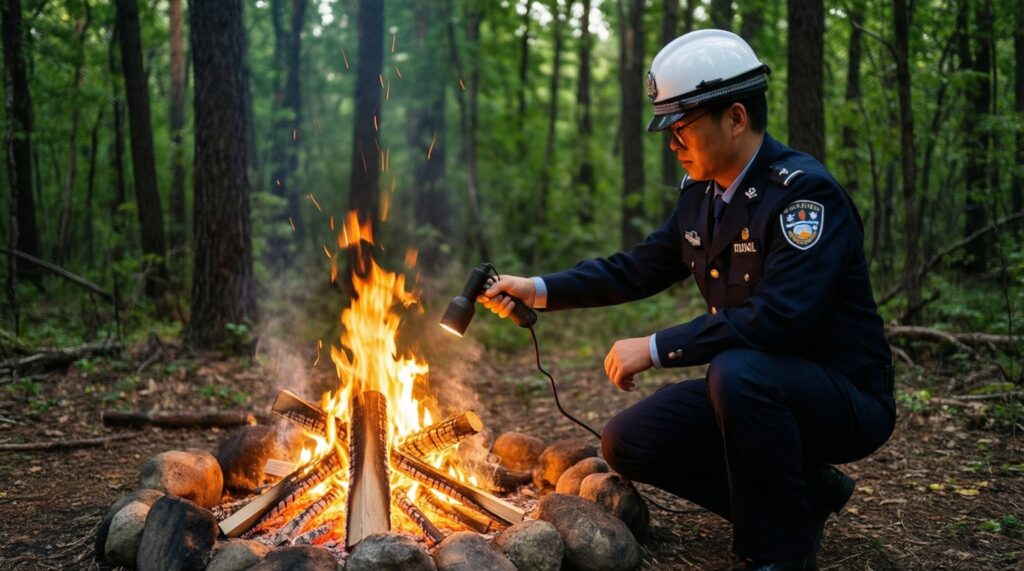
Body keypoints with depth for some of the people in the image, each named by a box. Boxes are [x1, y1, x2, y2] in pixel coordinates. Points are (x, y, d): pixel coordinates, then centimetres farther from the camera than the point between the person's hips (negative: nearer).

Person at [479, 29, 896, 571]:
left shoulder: (805, 191, -22)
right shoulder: (700, 194, 4)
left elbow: (779, 316, -33)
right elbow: (637, 269, 11)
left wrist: (656, 347, -27)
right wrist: (539, 290, -2)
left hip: (845, 396, -8)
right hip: (752, 393, 8)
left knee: (736, 372, -37)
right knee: (628, 442, -3)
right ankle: (804, 492, 9)